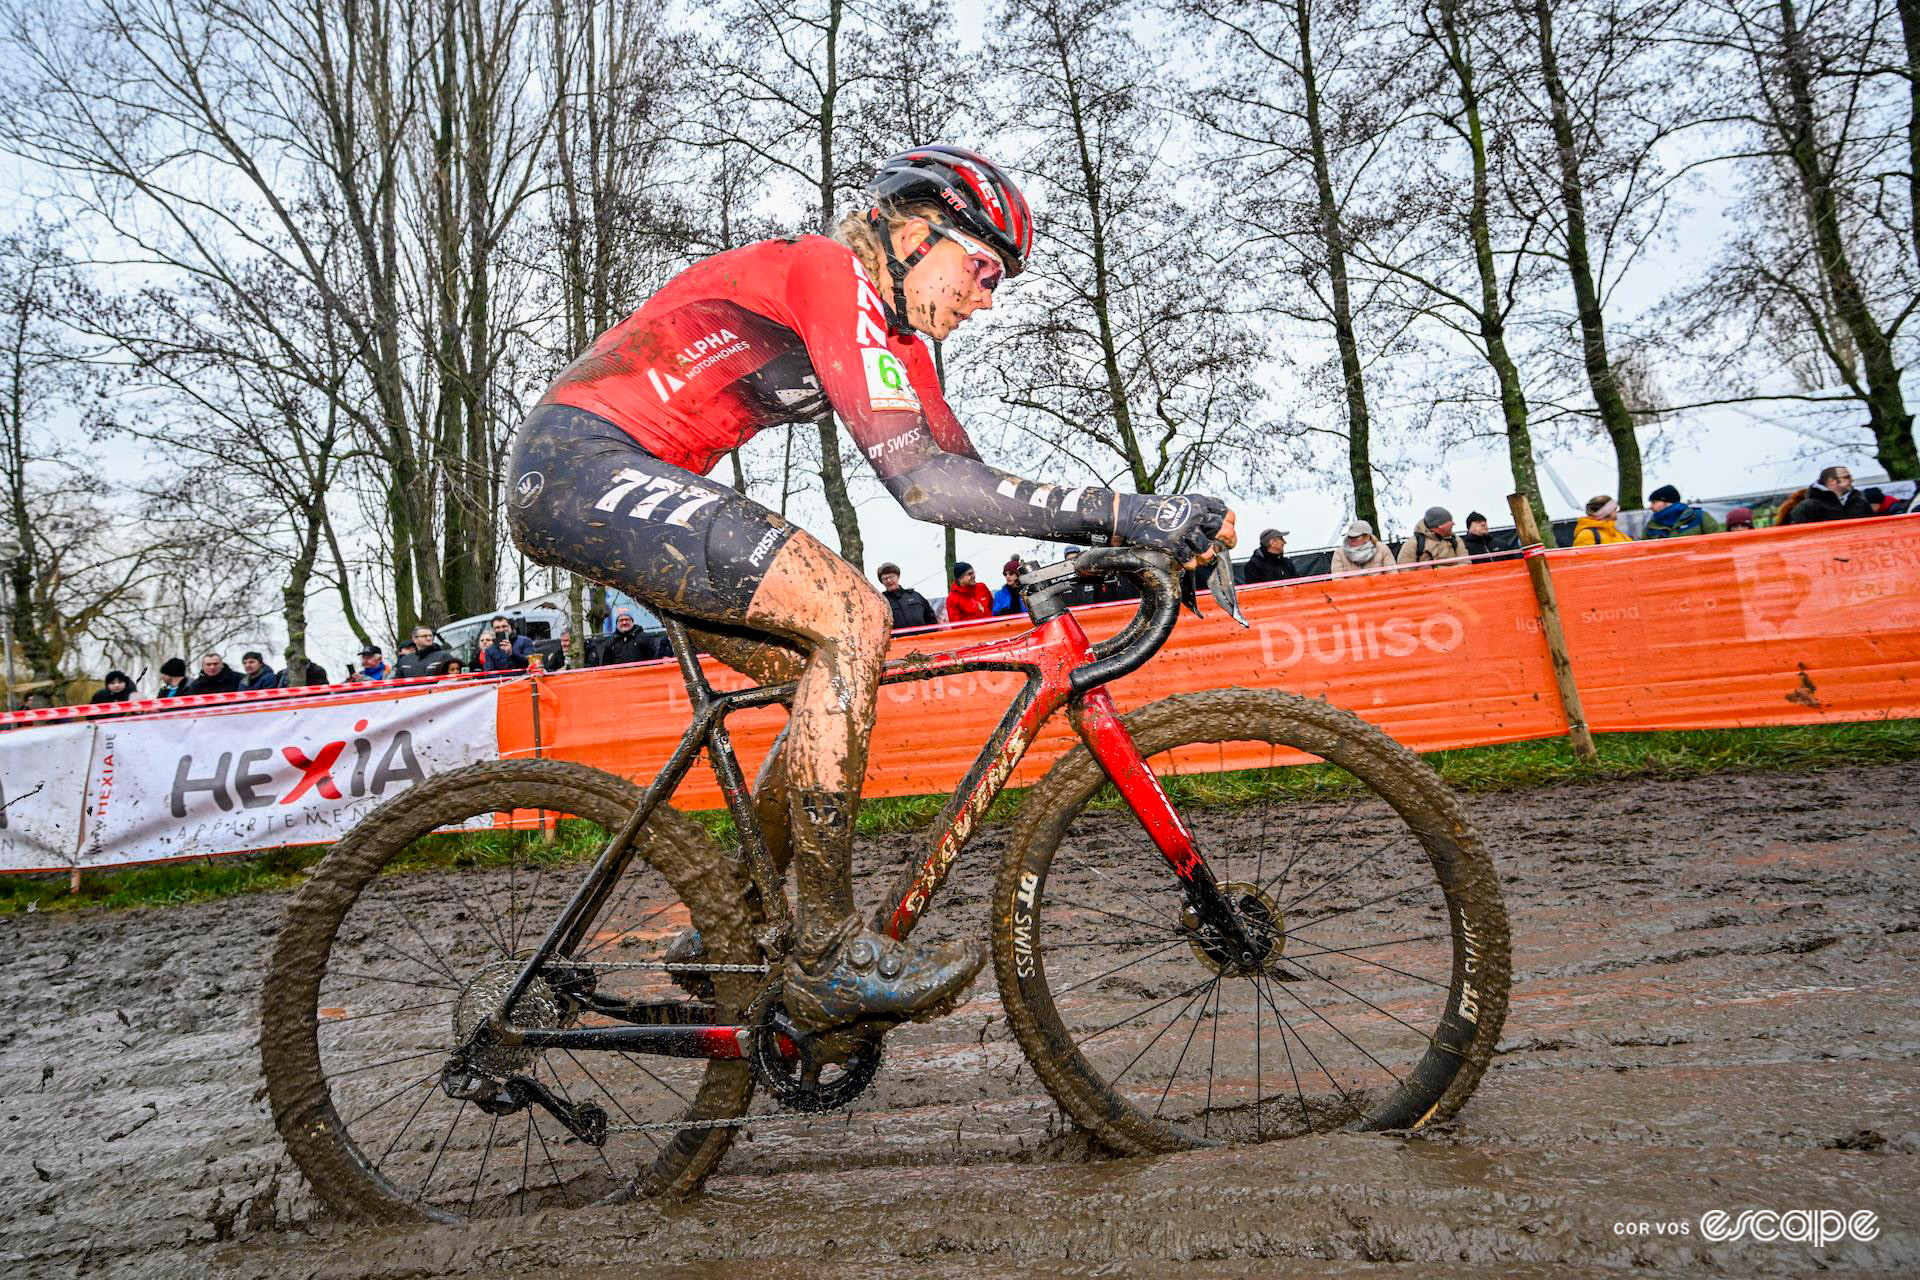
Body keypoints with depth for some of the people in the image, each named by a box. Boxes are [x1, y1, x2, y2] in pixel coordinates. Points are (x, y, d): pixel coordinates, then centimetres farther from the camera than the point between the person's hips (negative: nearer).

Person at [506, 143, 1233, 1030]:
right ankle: (829, 956, -14)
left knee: (834, 684, 3)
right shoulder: (829, 271, -14)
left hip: (589, 487, 10)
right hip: (582, 464, -10)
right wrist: (1123, 513, -27)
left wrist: (1142, 527, -1)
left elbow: (966, 473, 8)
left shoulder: (892, 336, 15)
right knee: (852, 621, -23)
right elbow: (921, 480, -26)